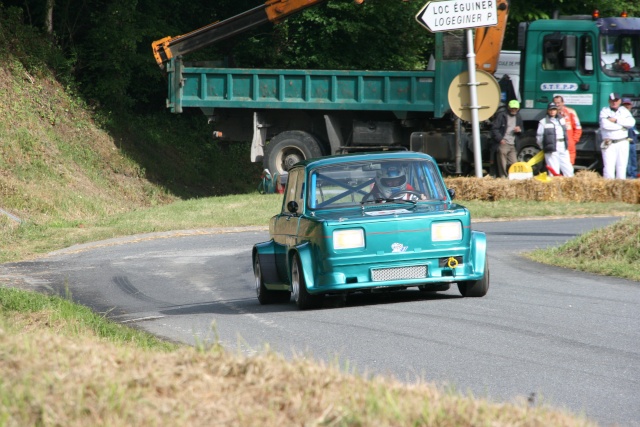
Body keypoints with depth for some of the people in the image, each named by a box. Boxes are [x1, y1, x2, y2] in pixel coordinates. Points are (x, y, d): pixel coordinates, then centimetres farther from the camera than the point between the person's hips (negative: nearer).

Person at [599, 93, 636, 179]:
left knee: (622, 167, 3)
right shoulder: (604, 111, 3)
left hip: (623, 143, 3)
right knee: (609, 168, -11)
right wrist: (622, 126, -8)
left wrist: (616, 120, -12)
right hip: (609, 144, -3)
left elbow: (631, 122, -5)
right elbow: (605, 125, -16)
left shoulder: (624, 111, 12)